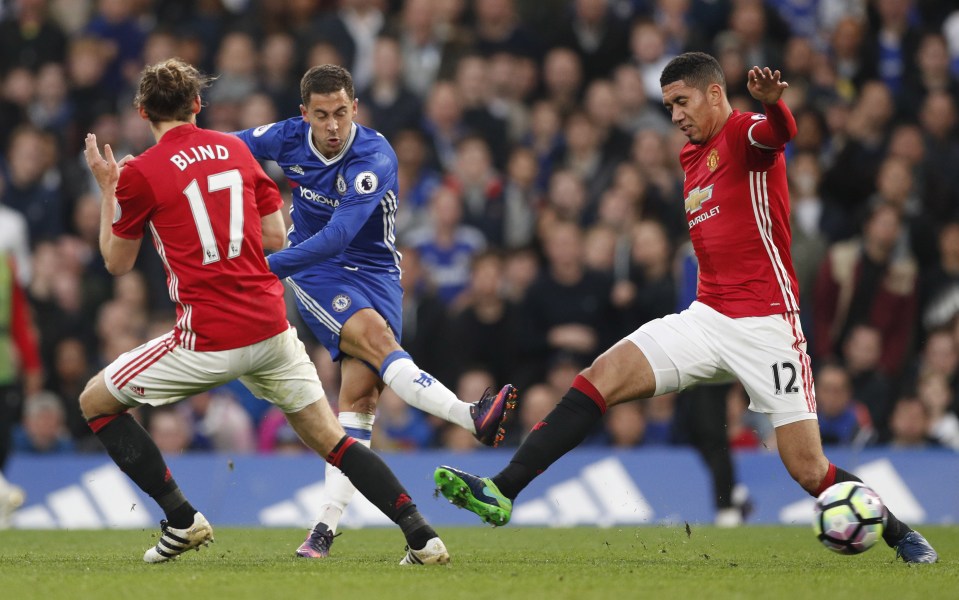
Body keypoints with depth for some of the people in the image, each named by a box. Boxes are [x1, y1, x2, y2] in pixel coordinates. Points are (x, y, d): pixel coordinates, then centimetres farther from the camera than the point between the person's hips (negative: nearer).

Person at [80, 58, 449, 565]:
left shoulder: (140, 174, -4)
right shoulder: (234, 149, 11)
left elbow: (117, 262, 9)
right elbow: (276, 236, 14)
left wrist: (107, 188, 20)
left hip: (209, 337, -5)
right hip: (271, 327, 5)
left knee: (96, 401, 12)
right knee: (330, 439, 11)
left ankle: (182, 520, 6)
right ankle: (421, 535, -2)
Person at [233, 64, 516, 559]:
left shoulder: (375, 159, -22)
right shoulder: (287, 138, -7)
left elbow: (338, 235, -30)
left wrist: (266, 267, -33)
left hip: (373, 272, -1)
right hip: (314, 274, 1)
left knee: (360, 393, -14)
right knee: (375, 336, -28)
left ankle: (327, 525, -14)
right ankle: (473, 418, -44)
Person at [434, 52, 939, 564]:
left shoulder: (743, 133, -8)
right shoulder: (691, 155, 17)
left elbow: (779, 133, -34)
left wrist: (771, 102, -56)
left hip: (766, 325, -7)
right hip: (708, 318, 7)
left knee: (809, 470, -7)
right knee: (600, 377, -11)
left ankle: (900, 534, 18)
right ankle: (502, 492, -14)